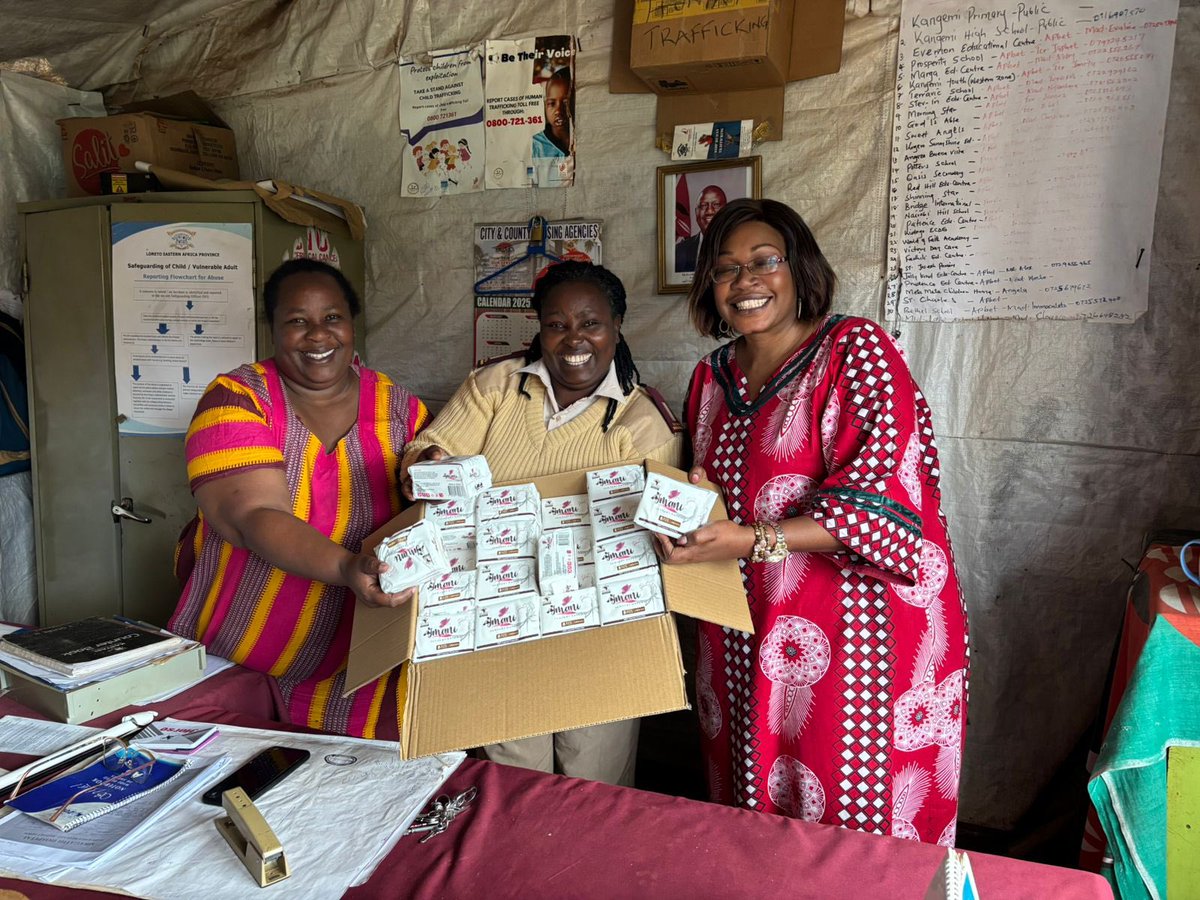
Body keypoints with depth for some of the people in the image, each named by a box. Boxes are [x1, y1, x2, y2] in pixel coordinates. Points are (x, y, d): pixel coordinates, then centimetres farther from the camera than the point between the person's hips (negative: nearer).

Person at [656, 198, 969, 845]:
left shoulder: (856, 349, -9)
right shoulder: (712, 378, 10)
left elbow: (875, 497, -18)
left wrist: (752, 541, -27)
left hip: (848, 628, -5)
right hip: (742, 636, 6)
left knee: (851, 817, 7)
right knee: (754, 809, 19)